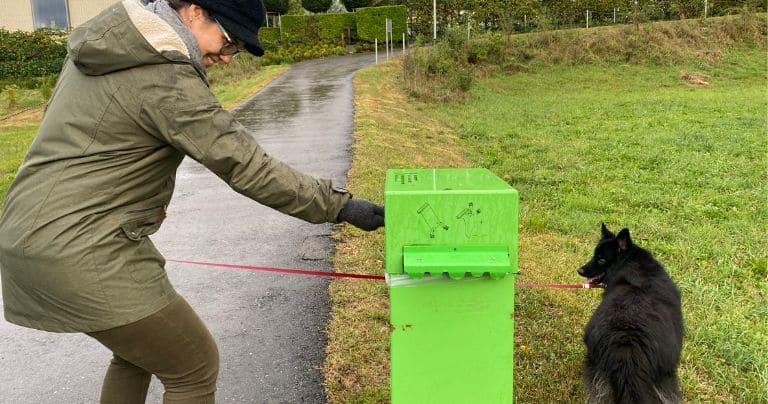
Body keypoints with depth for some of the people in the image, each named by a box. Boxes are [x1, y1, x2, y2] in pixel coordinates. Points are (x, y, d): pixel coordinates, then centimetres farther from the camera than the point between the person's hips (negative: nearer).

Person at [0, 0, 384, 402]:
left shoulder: (103, 42, 9)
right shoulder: (167, 80, -19)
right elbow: (248, 167, -20)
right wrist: (340, 205, -13)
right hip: (78, 252, -10)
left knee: (138, 350, 26)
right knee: (195, 367, 3)